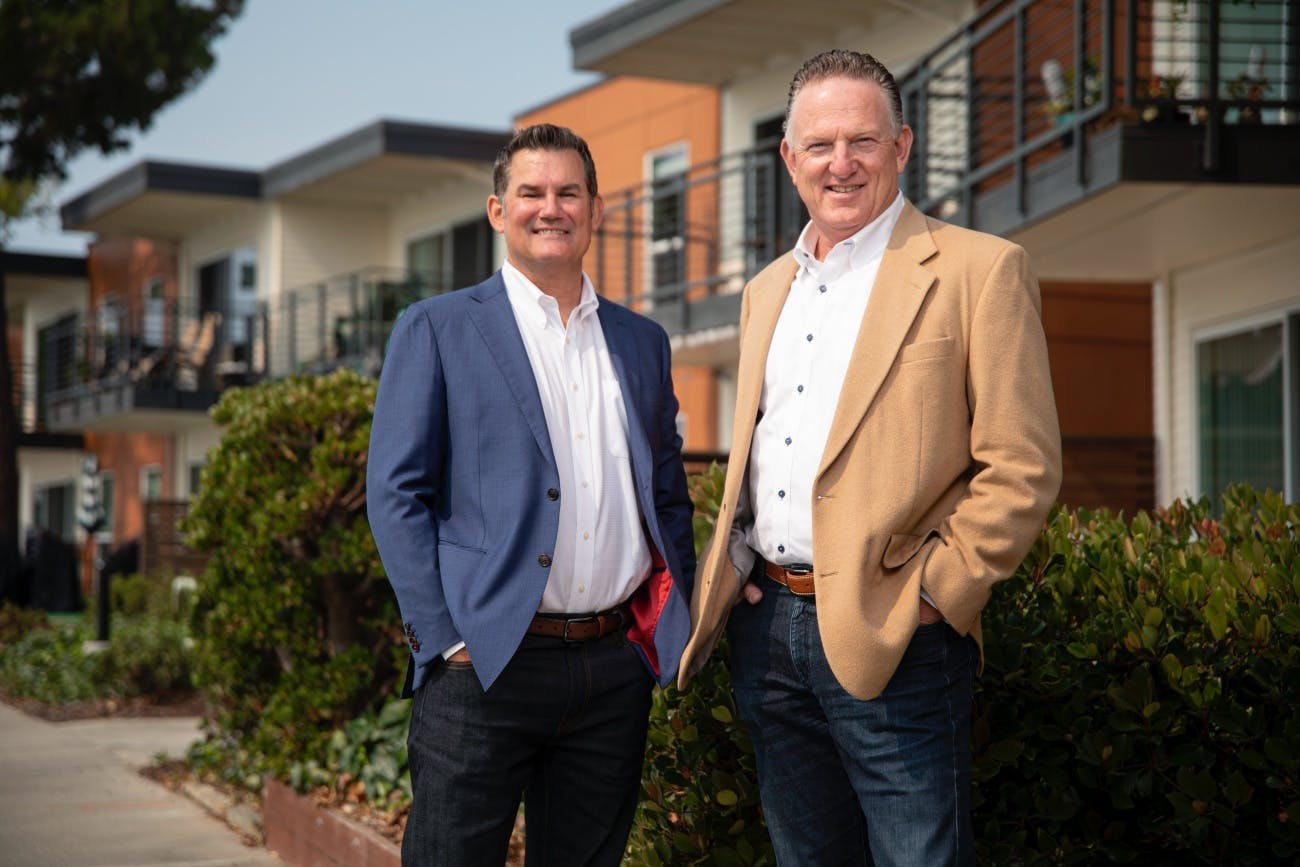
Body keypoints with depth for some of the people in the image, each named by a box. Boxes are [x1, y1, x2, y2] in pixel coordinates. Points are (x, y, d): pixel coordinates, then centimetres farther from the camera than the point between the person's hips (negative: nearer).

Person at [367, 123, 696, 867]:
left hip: (616, 666, 4)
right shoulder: (438, 328, 2)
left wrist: (678, 621, 7)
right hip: (486, 664, -4)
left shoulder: (643, 341, 15)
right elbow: (396, 492, -3)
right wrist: (444, 638, -10)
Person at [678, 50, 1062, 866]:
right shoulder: (769, 289, 16)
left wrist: (931, 594, -15)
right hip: (765, 629, 7)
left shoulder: (979, 270, -6)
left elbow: (1021, 467, -10)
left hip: (888, 639, -6)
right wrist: (729, 572, 9)